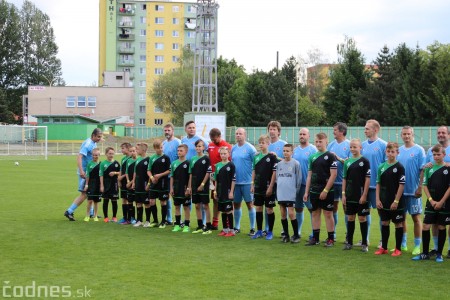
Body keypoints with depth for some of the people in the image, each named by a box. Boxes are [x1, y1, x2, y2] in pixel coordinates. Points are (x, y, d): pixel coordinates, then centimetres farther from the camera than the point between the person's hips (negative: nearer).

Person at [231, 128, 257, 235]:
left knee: (250, 204, 0)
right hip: (235, 181, 5)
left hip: (247, 182, -5)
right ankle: (237, 227, 22)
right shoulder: (233, 148, 10)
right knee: (236, 204, 11)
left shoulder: (250, 148, -7)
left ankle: (252, 228, 7)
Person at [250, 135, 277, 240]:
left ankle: (270, 232, 11)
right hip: (258, 188, 5)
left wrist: (270, 187, -14)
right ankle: (259, 231, 19)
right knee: (258, 208, 9)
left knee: (269, 209, 2)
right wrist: (252, 185, 8)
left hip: (268, 188, -5)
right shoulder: (256, 157, 8)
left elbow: (274, 173, -10)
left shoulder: (272, 157, -7)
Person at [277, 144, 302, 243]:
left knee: (291, 213, -7)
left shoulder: (295, 164, -5)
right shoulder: (279, 164, 8)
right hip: (281, 194, 5)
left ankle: (296, 235, 3)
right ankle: (286, 235, 16)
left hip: (291, 194, -5)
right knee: (283, 214, 7)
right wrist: (279, 188, 10)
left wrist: (296, 190, -4)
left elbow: (299, 179, -3)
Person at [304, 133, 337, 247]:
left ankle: (331, 239, 5)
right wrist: (306, 192, 9)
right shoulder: (312, 157, 11)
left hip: (326, 191, -6)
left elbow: (334, 174, -12)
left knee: (328, 214, -1)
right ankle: (315, 238, 17)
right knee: (315, 213, 10)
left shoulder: (330, 156, -6)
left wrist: (325, 190, -15)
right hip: (314, 191, 6)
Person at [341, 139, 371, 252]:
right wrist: (343, 194, 4)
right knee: (350, 218, 9)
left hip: (361, 195, -4)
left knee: (362, 218, 1)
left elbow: (367, 179, -7)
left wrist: (364, 195, -12)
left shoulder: (364, 161, -5)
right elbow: (344, 179, 11)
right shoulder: (347, 162, 8)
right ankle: (349, 242, 17)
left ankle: (364, 243, 8)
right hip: (350, 196, 4)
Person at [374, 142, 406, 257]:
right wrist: (378, 200, 1)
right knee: (384, 223, 11)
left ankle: (398, 249, 12)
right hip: (383, 202, 5)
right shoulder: (381, 167, 5)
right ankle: (384, 248, 21)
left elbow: (401, 186, -10)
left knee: (398, 224, 4)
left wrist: (396, 201, -14)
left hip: (396, 203, -5)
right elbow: (378, 184, 8)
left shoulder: (399, 167, -8)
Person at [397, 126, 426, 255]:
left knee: (416, 217, 1)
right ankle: (402, 244, 22)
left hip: (413, 190, -5)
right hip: (399, 190, 5)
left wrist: (420, 187, -14)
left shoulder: (419, 150, -6)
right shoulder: (398, 151, 8)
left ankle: (417, 246, 9)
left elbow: (423, 170, -9)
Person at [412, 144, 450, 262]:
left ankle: (439, 254, 14)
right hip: (431, 203, 2)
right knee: (425, 226, -2)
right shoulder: (429, 168, 6)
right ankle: (425, 253, 7)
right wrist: (431, 200, -6)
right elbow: (425, 186, 6)